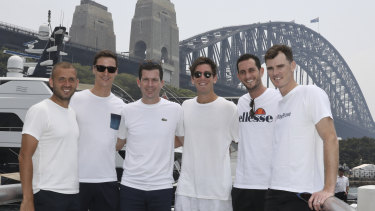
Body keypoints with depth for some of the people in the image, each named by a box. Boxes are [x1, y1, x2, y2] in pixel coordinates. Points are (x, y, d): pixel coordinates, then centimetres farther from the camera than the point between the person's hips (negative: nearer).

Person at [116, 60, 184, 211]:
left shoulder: (175, 110, 2)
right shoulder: (128, 111, 4)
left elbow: (184, 140, 15)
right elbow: (118, 144, 12)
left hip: (162, 186, 0)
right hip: (131, 185, 1)